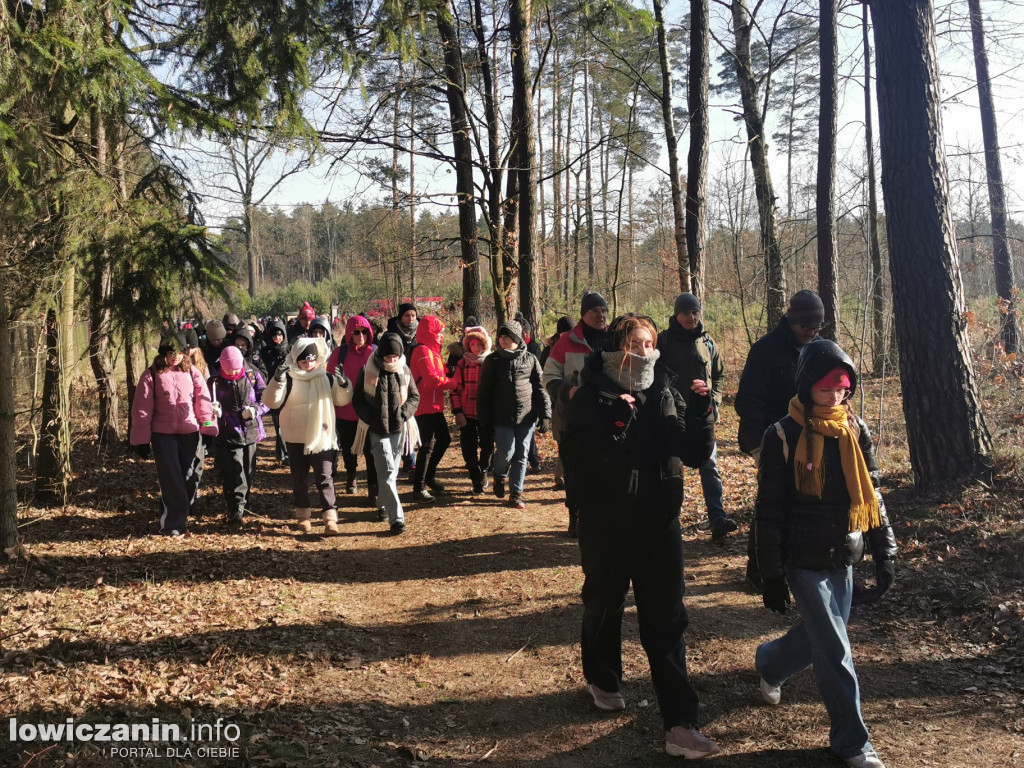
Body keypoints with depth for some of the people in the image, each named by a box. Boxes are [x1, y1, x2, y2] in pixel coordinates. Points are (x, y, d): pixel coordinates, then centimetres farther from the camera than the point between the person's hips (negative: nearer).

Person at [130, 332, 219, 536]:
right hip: (163, 434, -3)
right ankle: (173, 523, 4)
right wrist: (141, 439, -5)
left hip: (189, 433, 3)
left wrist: (209, 430, 0)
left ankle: (183, 513, 32)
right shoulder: (151, 375, -4)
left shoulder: (192, 373, 4)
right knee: (171, 479, -5)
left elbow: (203, 401, 4)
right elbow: (141, 409, -4)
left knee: (189, 477, 10)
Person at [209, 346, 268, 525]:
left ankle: (243, 503, 33)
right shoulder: (215, 382, -3)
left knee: (248, 471, 13)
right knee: (234, 472, -9)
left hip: (251, 431, 2)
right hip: (228, 434, -2)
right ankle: (236, 510, -5)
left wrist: (255, 409, -18)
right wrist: (214, 409, -20)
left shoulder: (253, 376, -2)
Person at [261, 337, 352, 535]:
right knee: (299, 478, 11)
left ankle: (330, 517, -2)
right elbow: (271, 401, -15)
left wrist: (344, 385, -9)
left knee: (325, 477, -4)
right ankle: (302, 515, 26)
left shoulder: (327, 378, 3)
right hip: (296, 438, 0)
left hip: (322, 437, 1)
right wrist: (277, 380, -28)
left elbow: (342, 400, 11)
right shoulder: (289, 379, -6)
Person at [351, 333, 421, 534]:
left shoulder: (404, 370, 2)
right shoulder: (368, 370, -5)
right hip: (378, 430, -3)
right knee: (387, 472, -12)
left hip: (400, 428, 3)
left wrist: (404, 413, -6)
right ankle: (396, 518, -13)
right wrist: (371, 419, -9)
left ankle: (383, 505, 36)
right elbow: (357, 399, 1)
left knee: (392, 472, 13)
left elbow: (415, 396, 11)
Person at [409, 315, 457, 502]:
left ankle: (429, 476, 32)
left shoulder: (432, 351, 18)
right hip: (425, 407, -10)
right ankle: (418, 488, 0)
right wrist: (452, 383, -11)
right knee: (427, 446, -7)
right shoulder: (423, 351, -17)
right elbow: (432, 379, -23)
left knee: (444, 439, 17)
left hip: (435, 406, 10)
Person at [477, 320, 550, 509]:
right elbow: (483, 392, 4)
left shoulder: (530, 360, 5)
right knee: (506, 452, -8)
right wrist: (484, 420, 0)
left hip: (527, 417, 1)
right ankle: (499, 477, 24)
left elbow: (540, 389, 6)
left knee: (521, 455, 3)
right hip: (502, 418, -1)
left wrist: (545, 415, -1)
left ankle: (516, 494, 13)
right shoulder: (493, 361, 4)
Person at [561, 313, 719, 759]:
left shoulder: (666, 395, 1)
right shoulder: (592, 397, -9)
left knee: (666, 622, 2)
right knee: (604, 606, 18)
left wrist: (701, 409, -14)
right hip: (607, 526, -2)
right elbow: (576, 459, -19)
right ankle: (602, 680, 44)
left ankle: (680, 725, 5)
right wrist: (616, 422, -27)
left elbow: (696, 455, 0)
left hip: (659, 524, 2)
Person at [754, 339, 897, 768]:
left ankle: (768, 664, 47)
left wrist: (884, 555, 4)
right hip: (805, 561, -5)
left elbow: (872, 496, 8)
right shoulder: (783, 437, -13)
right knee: (835, 651, 0)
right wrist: (771, 575, -10)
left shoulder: (855, 431, 2)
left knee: (819, 637, 18)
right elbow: (770, 510, -11)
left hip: (843, 559, 5)